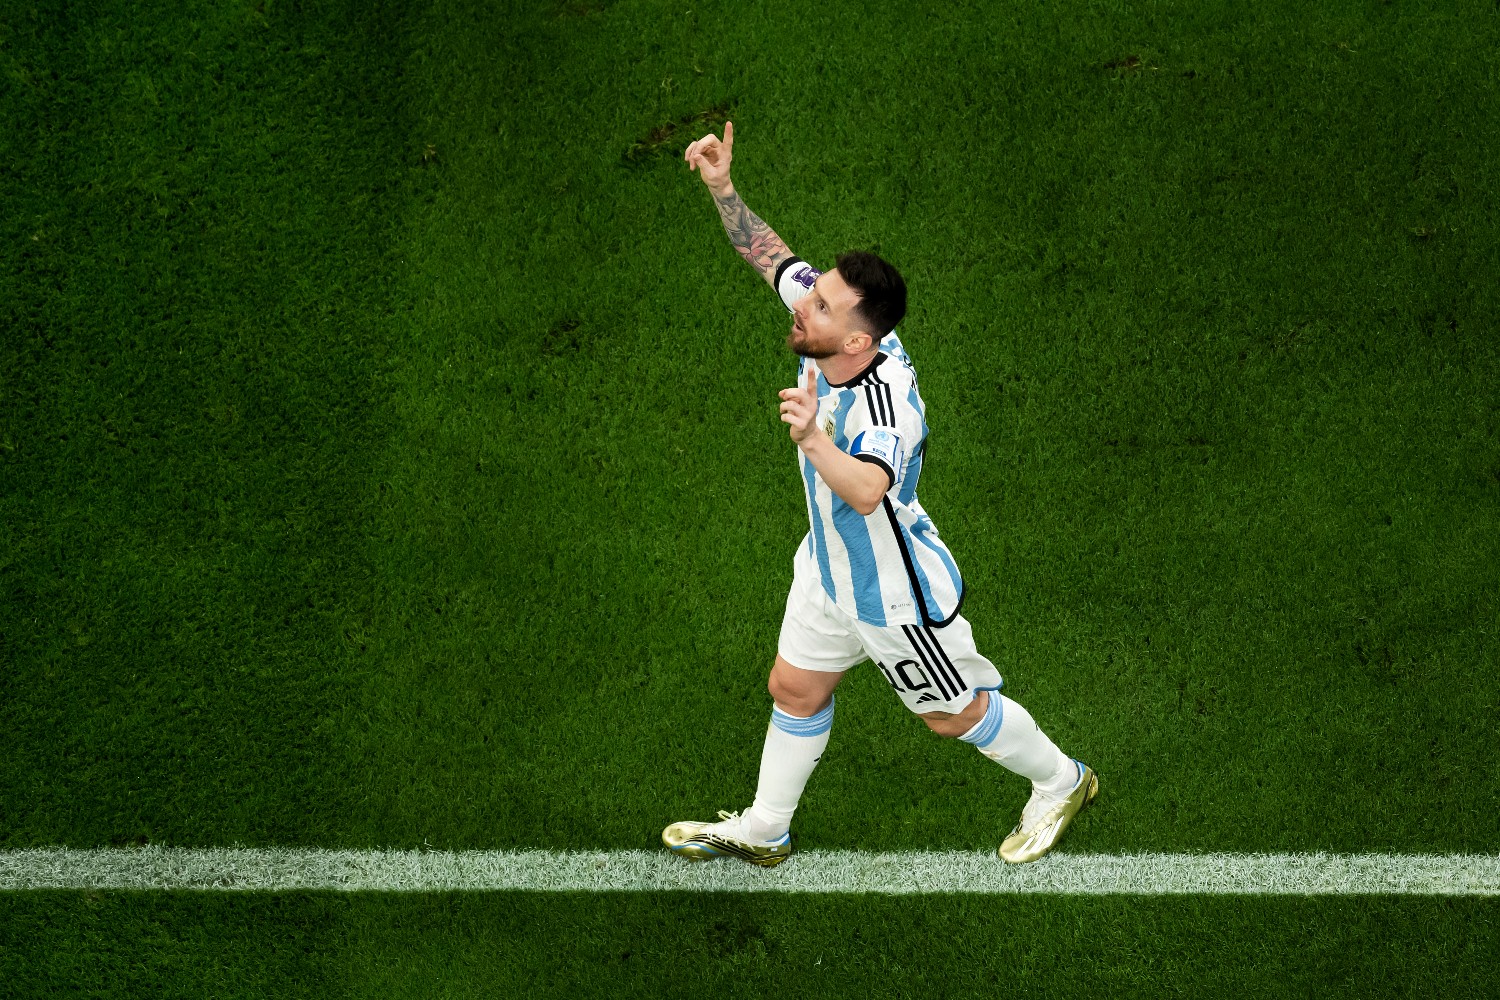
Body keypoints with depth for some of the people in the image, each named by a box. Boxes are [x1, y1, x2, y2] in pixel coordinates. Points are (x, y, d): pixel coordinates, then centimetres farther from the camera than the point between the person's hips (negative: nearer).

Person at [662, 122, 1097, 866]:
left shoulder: (887, 404, -42)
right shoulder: (831, 328, -19)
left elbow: (867, 492, -61)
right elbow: (772, 255, -3)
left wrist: (813, 440, -77)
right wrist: (722, 189, -16)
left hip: (895, 595, -8)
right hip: (830, 568, 8)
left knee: (953, 713, 16)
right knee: (795, 690, 22)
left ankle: (1060, 782, 43)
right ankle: (763, 832, 44)